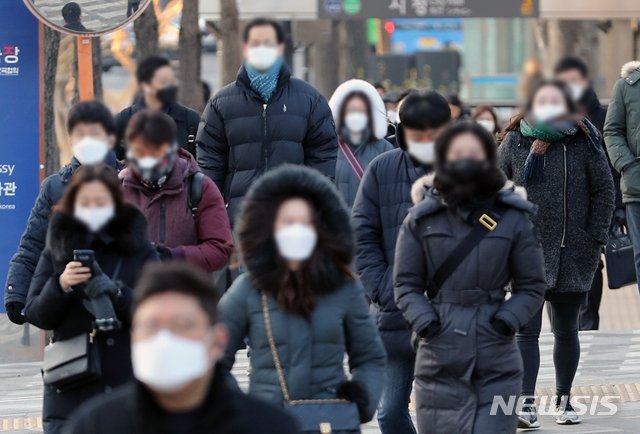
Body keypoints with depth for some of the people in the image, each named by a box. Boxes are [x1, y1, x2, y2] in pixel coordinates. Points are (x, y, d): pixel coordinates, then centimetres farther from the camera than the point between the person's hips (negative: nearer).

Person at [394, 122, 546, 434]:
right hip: (440, 359, 1)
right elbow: (406, 284, 9)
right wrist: (425, 321, -8)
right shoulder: (422, 219, 3)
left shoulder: (513, 218, 2)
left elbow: (532, 285, 8)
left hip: (497, 364, -1)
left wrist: (506, 321, -8)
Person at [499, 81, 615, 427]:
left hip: (573, 253, 1)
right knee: (526, 329, -10)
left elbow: (604, 191, 4)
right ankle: (526, 403, -12)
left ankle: (564, 399, 23)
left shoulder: (583, 142, 1)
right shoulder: (514, 142, 3)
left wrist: (596, 239, -3)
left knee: (566, 330, 10)